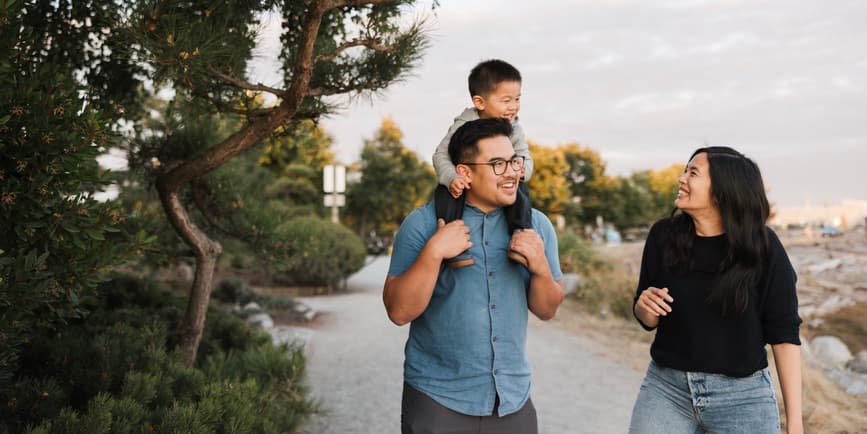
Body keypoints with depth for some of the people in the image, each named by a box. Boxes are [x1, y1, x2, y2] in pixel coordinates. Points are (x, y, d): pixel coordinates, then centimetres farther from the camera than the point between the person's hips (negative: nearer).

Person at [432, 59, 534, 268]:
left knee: (521, 190, -27)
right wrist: (451, 178, -34)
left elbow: (525, 158, 2)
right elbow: (441, 155, -13)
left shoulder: (514, 129, -4)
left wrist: (522, 170, -25)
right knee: (446, 193, -33)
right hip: (465, 183, -2)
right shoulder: (463, 126, -15)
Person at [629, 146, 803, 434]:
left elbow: (784, 334, -6)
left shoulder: (762, 246, -10)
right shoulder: (663, 235, -4)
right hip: (666, 388, 2)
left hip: (742, 396, -2)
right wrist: (646, 306, -17)